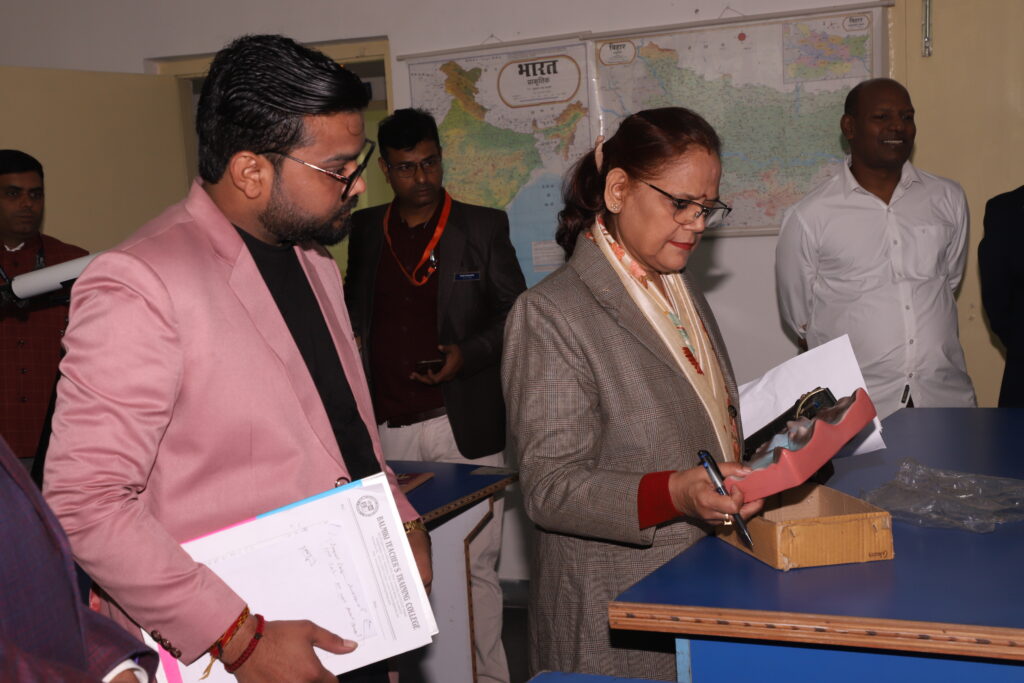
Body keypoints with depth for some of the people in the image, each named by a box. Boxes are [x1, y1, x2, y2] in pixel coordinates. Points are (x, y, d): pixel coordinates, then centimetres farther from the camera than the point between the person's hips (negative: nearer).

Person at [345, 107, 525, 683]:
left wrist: (467, 354, -12)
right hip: (388, 428, 3)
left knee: (476, 564, -1)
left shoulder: (485, 227, 4)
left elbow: (515, 312, 5)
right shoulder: (366, 230, 13)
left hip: (464, 424, -3)